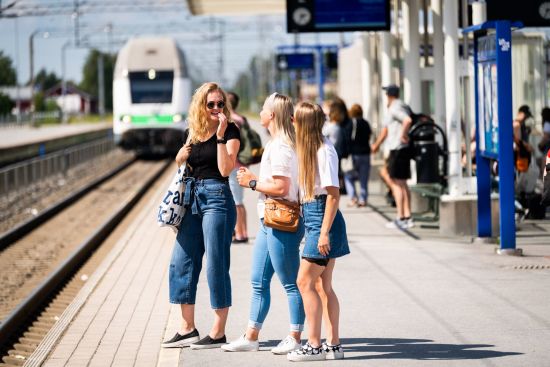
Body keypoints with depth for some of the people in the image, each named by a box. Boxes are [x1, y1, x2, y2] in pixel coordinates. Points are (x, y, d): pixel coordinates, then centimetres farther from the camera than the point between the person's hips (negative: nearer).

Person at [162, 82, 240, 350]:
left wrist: (220, 136, -19)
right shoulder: (191, 133, 12)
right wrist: (180, 158, 3)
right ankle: (188, 329, 14)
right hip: (192, 198, 7)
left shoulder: (230, 131, -5)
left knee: (216, 265, -4)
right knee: (181, 262, 6)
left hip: (217, 199, -7)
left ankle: (218, 333, 3)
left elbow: (225, 169, -17)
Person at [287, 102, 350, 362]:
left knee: (305, 282, -8)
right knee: (322, 285, 9)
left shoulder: (324, 151, -15)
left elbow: (333, 194, -18)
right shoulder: (309, 149, 13)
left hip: (322, 219, -9)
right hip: (311, 216, 9)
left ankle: (314, 345, -5)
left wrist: (324, 231, -20)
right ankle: (333, 345, 12)